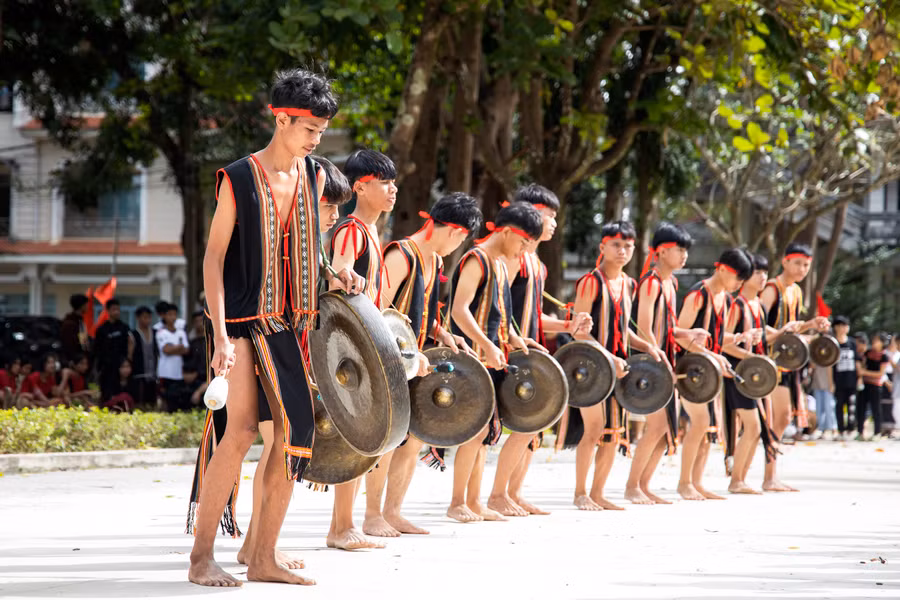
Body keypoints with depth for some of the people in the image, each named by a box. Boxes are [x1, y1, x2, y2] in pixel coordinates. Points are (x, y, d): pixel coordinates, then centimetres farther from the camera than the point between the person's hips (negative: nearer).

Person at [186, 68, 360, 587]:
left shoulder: (312, 176, 10)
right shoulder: (239, 179, -7)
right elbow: (214, 257, -9)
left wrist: (336, 274, 4)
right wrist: (220, 335, -17)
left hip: (293, 325, 6)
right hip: (245, 321, -6)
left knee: (296, 434, 1)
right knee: (242, 429, -18)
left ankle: (264, 558, 9)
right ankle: (202, 556, -10)